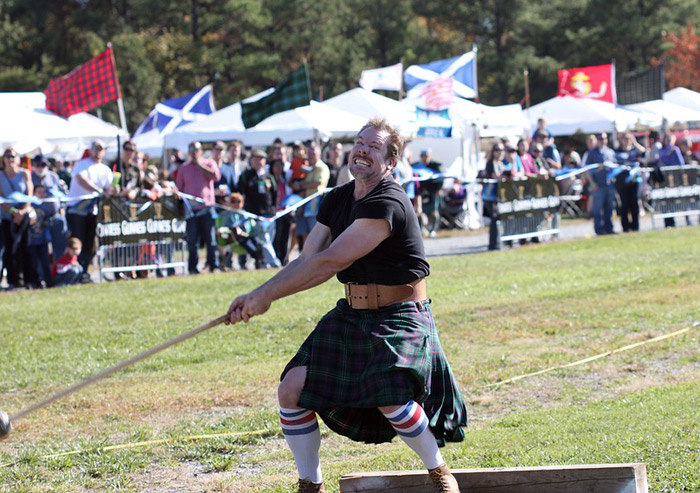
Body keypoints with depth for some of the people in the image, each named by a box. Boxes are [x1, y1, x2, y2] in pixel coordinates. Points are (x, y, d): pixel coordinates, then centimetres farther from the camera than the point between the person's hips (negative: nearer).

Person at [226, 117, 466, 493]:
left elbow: (329, 262, -25)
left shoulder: (388, 204, -21)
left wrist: (266, 295, -21)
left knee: (391, 399, -30)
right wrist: (257, 296, -5)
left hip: (398, 320, -8)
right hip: (350, 317, 8)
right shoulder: (337, 200, 6)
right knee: (292, 390, -5)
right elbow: (306, 260, 8)